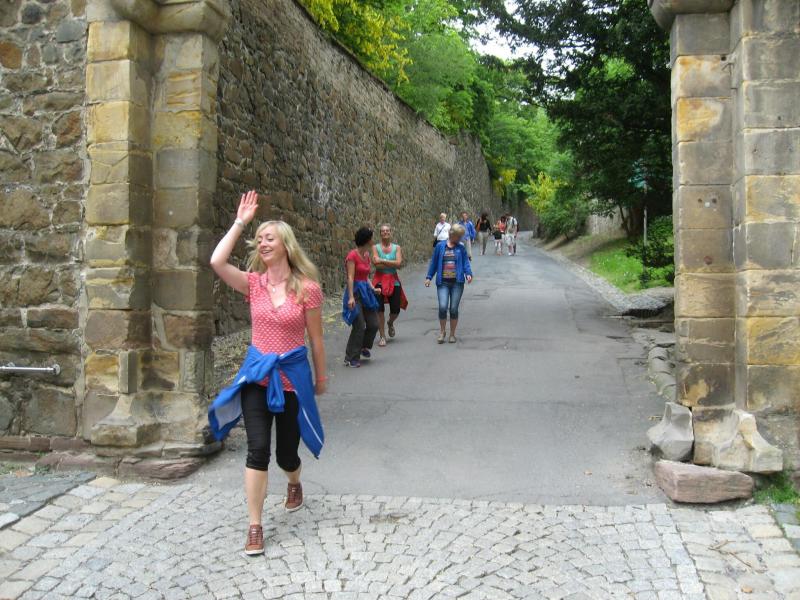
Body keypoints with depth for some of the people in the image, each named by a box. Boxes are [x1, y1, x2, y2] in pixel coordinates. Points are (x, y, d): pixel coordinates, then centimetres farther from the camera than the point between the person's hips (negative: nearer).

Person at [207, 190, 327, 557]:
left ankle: (294, 483, 49)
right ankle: (255, 528, 3)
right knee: (257, 449, -9)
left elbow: (315, 339, 0)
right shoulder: (253, 283, -1)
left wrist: (321, 378, 9)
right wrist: (240, 223, -12)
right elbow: (217, 262, -19)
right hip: (257, 374, 2)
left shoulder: (307, 288, -9)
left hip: (292, 375, -1)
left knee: (285, 452, 11)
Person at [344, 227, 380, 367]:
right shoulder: (352, 255, -13)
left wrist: (373, 288, 3)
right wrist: (351, 297, -24)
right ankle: (351, 358, 4)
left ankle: (364, 347, 34)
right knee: (359, 326, -7)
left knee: (373, 324, 8)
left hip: (366, 291, 8)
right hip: (356, 291, -8)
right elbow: (350, 278, -18)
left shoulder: (367, 255, 11)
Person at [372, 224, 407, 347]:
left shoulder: (397, 248, 4)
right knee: (380, 309, -3)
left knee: (395, 310, 3)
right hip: (380, 280, -2)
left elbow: (399, 263, -12)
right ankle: (382, 336, 8)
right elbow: (375, 263, -17)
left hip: (393, 281, 2)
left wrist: (383, 261, -14)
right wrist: (391, 264, -12)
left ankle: (390, 323, 38)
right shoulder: (375, 247, -1)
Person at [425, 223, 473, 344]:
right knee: (443, 307, -13)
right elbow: (434, 262, 10)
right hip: (443, 282, -1)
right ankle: (442, 331, 10)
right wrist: (429, 277, 8)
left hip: (457, 282, 1)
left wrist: (468, 274, -16)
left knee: (454, 309, 1)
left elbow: (466, 262, 2)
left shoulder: (461, 248, 7)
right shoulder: (440, 246, 5)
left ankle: (452, 334, 18)